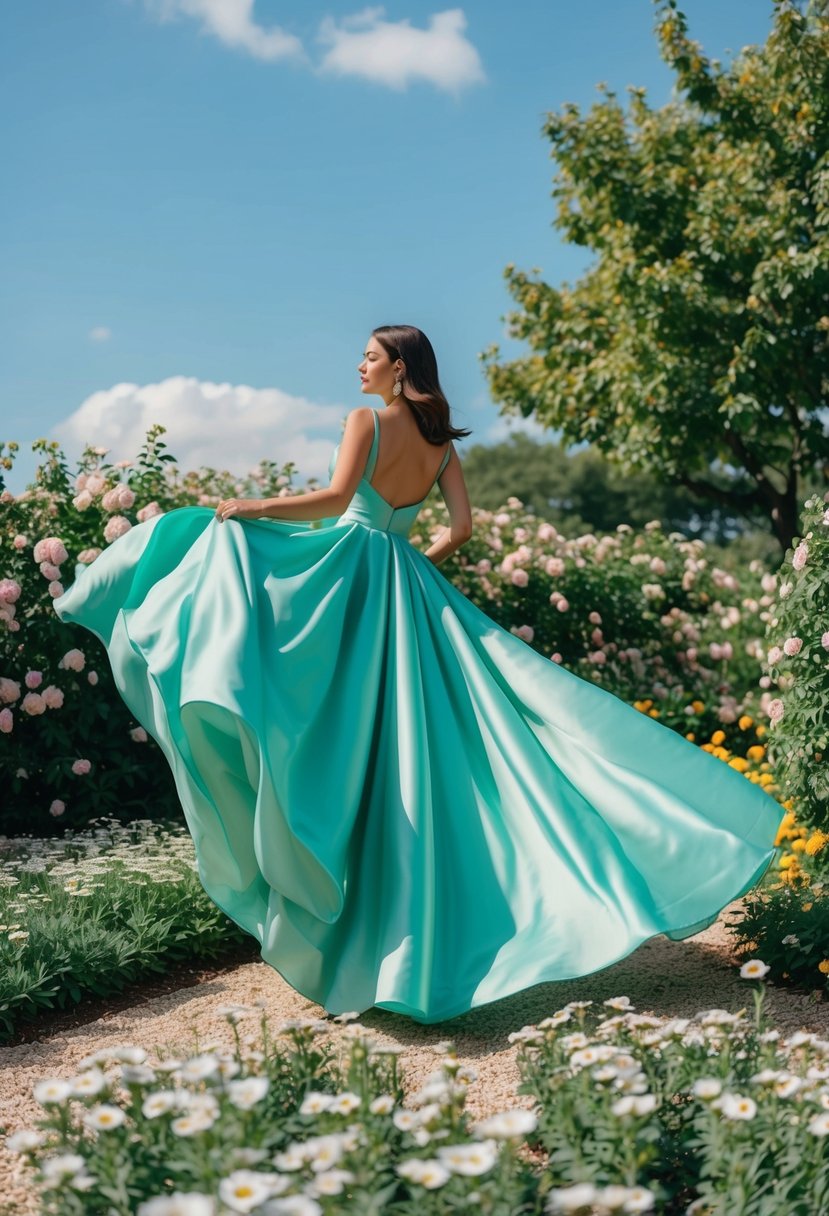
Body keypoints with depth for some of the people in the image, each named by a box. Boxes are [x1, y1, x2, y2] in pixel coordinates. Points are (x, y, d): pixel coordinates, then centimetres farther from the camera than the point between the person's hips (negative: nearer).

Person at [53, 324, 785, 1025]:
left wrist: (253, 507, -15)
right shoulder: (442, 444, 10)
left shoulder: (367, 423, -8)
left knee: (346, 742, -2)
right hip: (405, 590, 6)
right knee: (403, 743, 9)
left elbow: (335, 499, -21)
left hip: (344, 574, -6)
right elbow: (461, 528, 4)